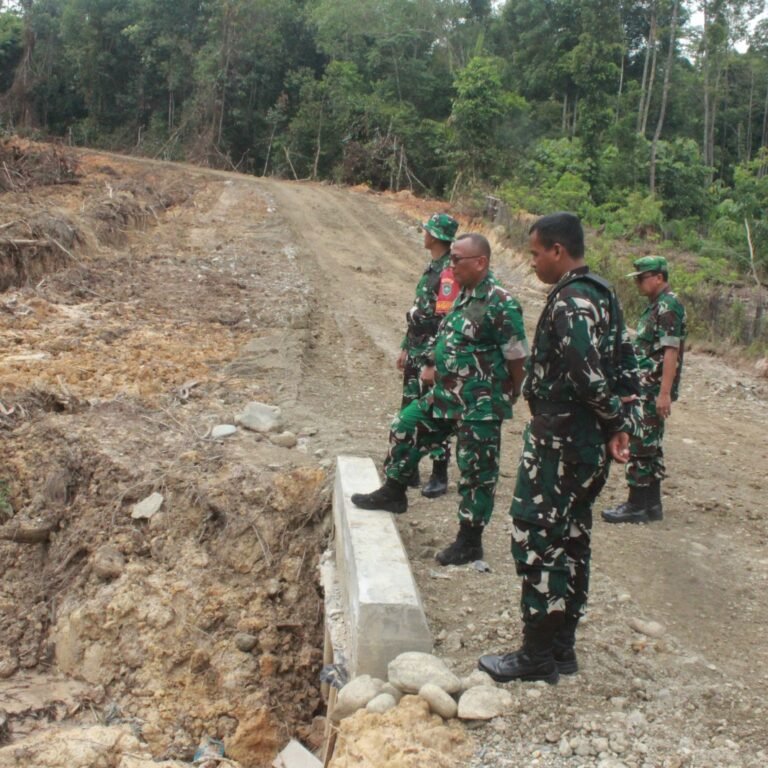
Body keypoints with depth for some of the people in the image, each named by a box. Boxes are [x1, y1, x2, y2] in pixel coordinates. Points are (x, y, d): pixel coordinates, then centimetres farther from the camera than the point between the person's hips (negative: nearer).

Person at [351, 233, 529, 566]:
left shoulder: (500, 305, -20)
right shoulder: (463, 295, 7)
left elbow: (517, 359, -16)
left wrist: (506, 398, -5)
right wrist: (434, 366, 14)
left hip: (480, 406, -9)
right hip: (446, 395, 9)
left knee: (477, 471, 4)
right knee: (404, 426, 16)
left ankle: (470, 541, 18)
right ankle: (393, 492, 35)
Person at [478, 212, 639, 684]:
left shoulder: (570, 302, -18)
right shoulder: (604, 295, 12)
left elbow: (587, 374, -26)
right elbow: (627, 367, 13)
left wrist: (613, 420, -12)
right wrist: (621, 425, 9)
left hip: (558, 441, -10)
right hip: (590, 445, 10)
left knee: (537, 540, -2)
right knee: (572, 540, 15)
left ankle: (537, 656, 6)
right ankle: (563, 646, 26)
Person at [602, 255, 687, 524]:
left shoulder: (668, 306, -15)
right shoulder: (656, 306, 16)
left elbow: (671, 351, -22)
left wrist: (665, 393, -26)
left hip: (653, 390, -10)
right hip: (646, 389, 10)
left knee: (640, 444, -6)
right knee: (650, 444, 13)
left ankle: (637, 506, 1)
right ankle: (651, 502, 21)